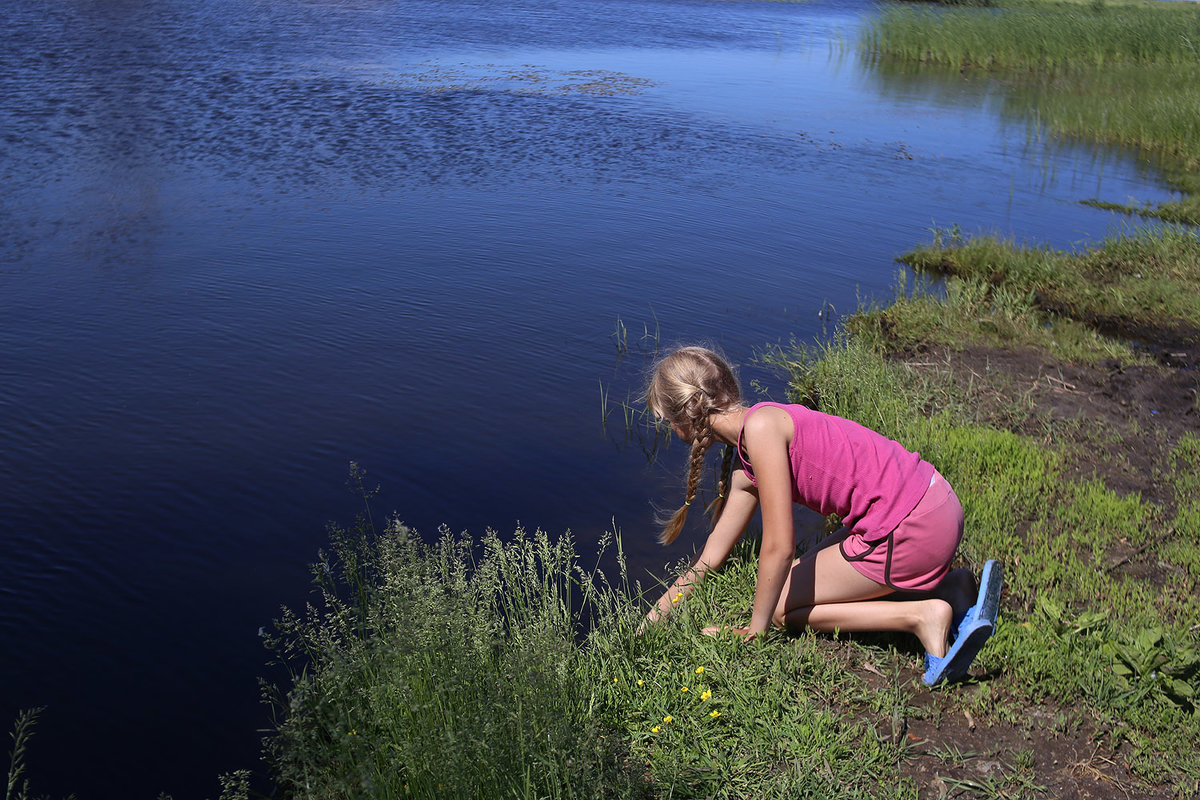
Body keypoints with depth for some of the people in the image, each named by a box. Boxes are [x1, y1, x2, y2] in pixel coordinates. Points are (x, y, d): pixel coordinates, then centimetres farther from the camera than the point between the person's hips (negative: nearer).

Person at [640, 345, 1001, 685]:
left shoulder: (761, 425, -16)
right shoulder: (744, 469, 14)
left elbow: (779, 547, -17)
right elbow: (710, 558, 20)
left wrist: (755, 629, -5)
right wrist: (653, 619, 22)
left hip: (913, 530, -9)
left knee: (783, 607, 3)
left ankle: (922, 616, -5)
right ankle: (950, 587, 15)